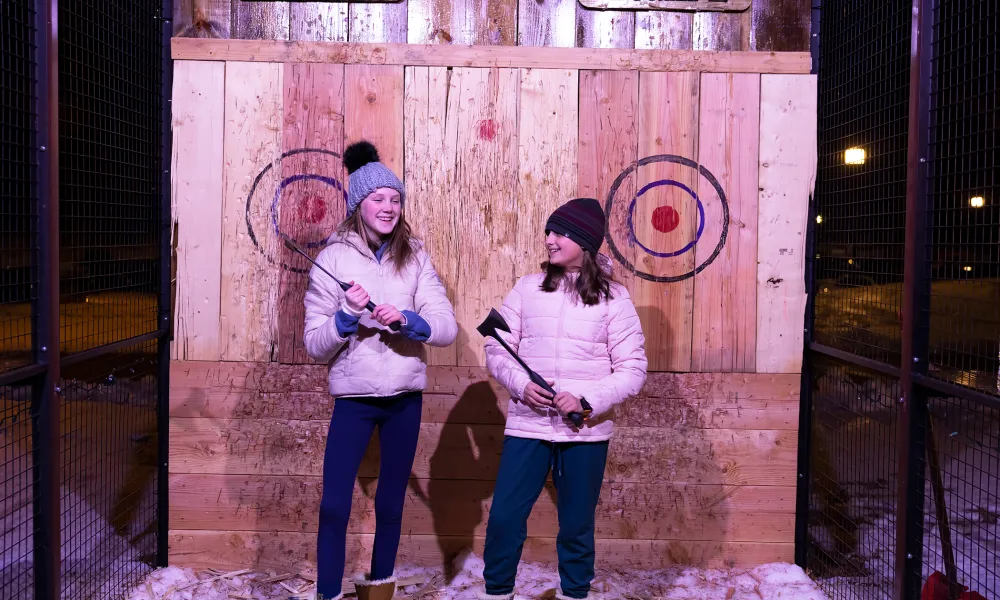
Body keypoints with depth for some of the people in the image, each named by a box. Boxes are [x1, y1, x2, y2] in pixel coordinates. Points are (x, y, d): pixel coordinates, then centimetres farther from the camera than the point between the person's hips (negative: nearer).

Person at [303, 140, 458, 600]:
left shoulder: (415, 257, 1)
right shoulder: (333, 259, -5)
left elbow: (448, 327, -6)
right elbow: (314, 346, -6)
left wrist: (406, 319, -24)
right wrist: (346, 316, -23)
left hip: (405, 397, 3)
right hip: (354, 397, -2)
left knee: (391, 502, 16)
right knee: (334, 505, -4)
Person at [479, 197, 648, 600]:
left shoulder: (613, 298, -1)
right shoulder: (527, 288, 4)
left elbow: (633, 370, -3)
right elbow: (497, 348, 5)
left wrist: (586, 400, -16)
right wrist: (520, 385, -14)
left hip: (585, 432, -1)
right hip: (527, 425, 1)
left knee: (576, 526, 10)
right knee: (504, 518, 2)